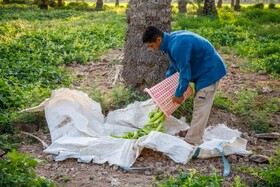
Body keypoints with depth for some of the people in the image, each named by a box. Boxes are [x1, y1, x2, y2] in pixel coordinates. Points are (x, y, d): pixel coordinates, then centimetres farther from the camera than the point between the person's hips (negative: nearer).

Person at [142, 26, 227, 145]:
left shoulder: (177, 46, -30)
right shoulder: (171, 39, 3)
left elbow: (185, 72, -24)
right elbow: (174, 64, 17)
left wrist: (178, 94, -11)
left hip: (210, 71, -10)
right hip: (203, 70, 10)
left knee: (200, 107, -6)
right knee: (199, 104, 17)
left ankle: (192, 141, 0)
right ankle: (195, 132, 29)